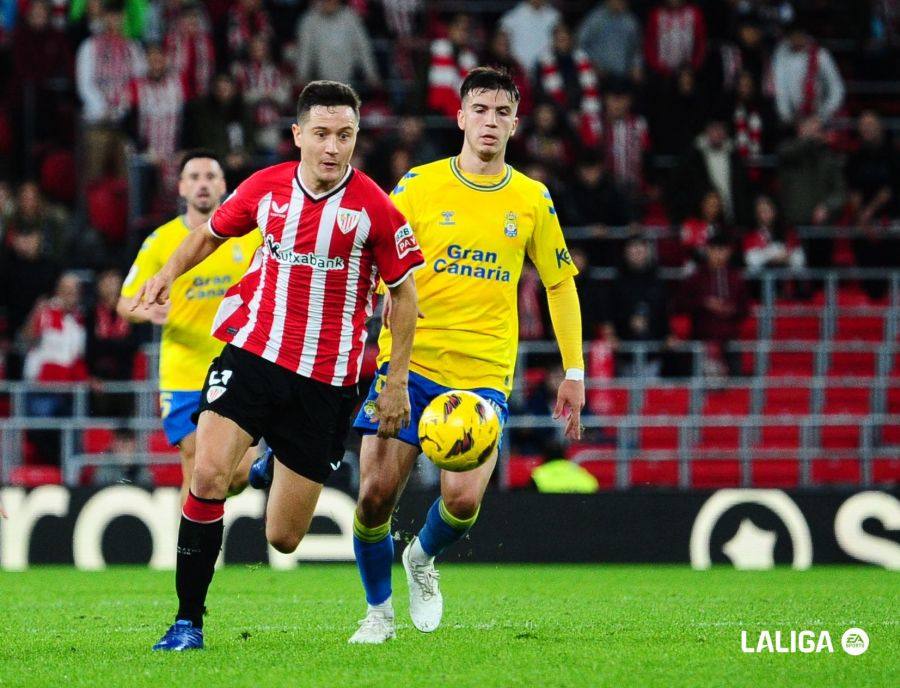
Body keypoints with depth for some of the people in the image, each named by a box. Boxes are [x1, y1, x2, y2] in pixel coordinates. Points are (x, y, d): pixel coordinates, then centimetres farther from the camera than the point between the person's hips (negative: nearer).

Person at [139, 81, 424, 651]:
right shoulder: (266, 187, -1)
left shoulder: (374, 208, -9)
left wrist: (397, 380, 2)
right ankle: (189, 620, -11)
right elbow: (211, 233, 21)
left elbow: (405, 291, 2)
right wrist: (167, 274, 9)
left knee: (283, 540, 2)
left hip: (326, 380, -1)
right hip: (251, 351, 1)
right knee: (209, 475, -23)